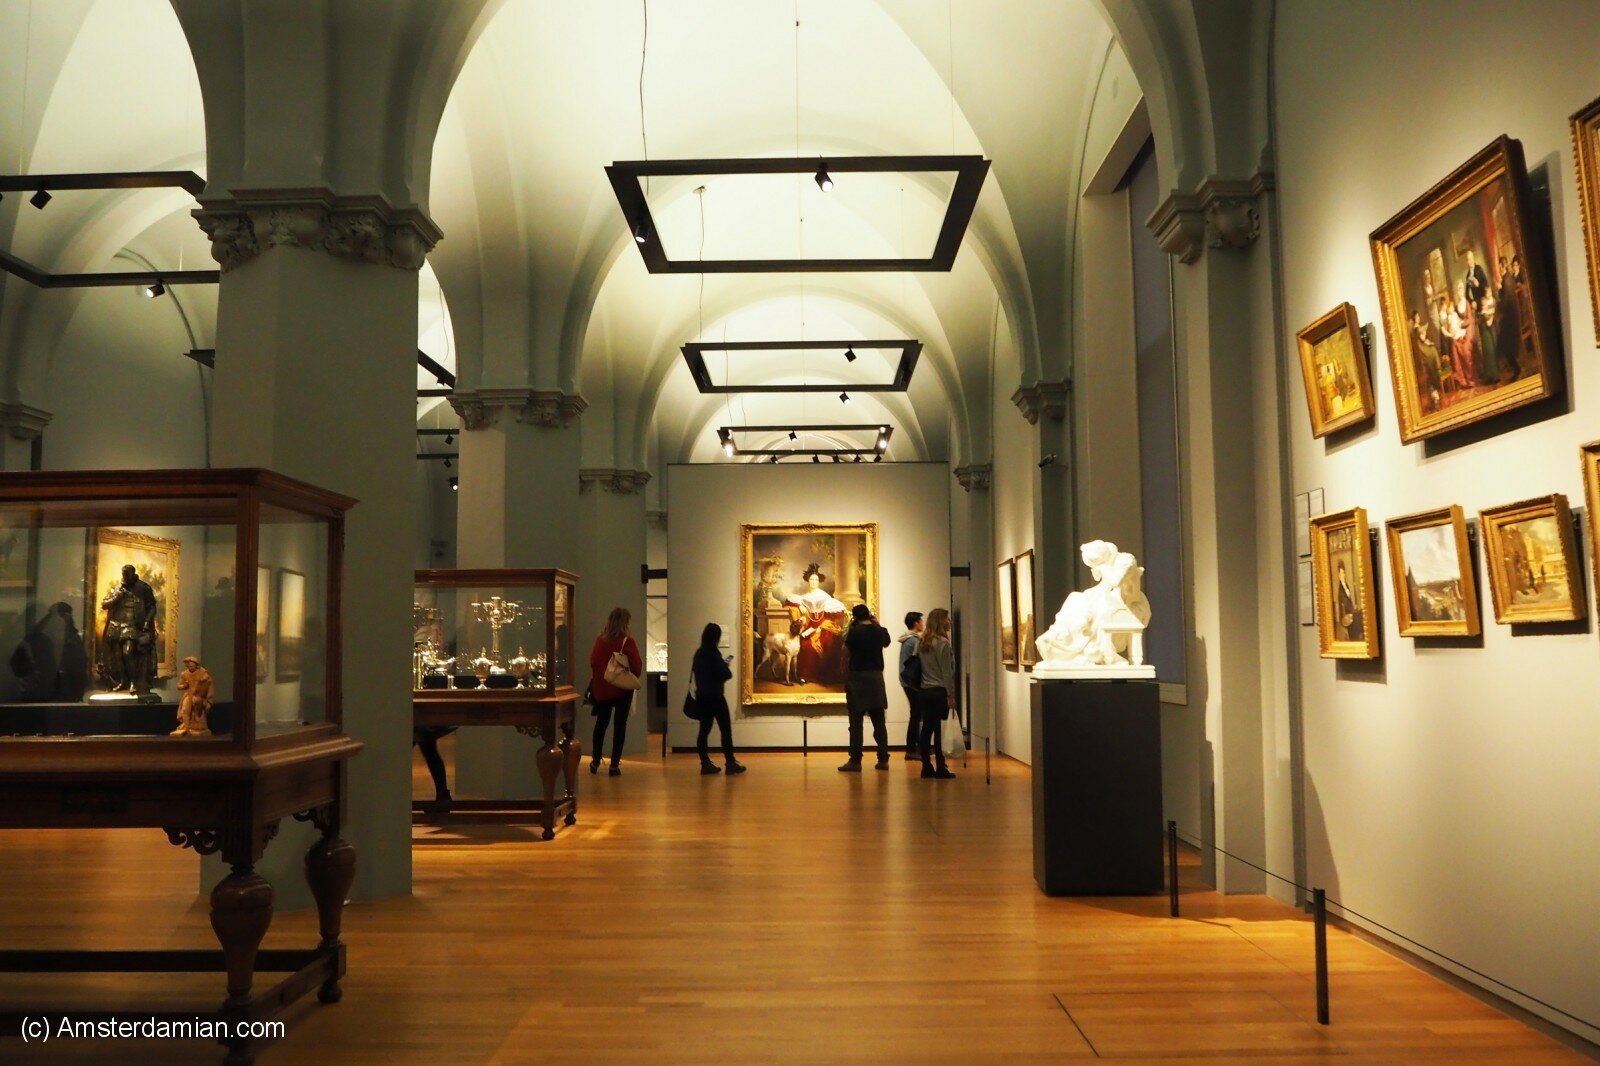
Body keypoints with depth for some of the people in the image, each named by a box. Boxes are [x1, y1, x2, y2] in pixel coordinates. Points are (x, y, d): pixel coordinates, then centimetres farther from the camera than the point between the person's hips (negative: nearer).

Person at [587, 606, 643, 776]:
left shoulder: (600, 640, -2)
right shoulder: (627, 641, -13)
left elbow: (592, 662, 4)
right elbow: (637, 665, -11)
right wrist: (634, 677, 8)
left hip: (601, 688, 4)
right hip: (622, 689, -4)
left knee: (601, 723, 17)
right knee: (620, 725, 4)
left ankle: (595, 762, 23)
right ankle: (614, 765, 2)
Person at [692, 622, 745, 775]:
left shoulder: (699, 653, 5)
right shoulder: (714, 653, -16)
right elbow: (726, 674, -17)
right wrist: (726, 665, 5)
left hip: (701, 696, 7)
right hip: (715, 696, -7)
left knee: (704, 729, 9)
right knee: (726, 729, 1)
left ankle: (705, 763, 10)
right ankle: (730, 763, 4)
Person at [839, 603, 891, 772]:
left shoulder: (855, 631, -13)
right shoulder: (880, 631, 2)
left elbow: (846, 649, 1)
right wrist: (877, 624, 22)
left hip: (857, 677, -4)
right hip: (876, 677, 4)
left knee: (856, 721, -2)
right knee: (879, 721, 10)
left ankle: (855, 761, -3)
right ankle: (883, 759, 12)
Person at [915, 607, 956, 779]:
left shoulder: (921, 642, 9)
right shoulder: (943, 643, -11)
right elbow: (946, 672, -12)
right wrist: (951, 695, -9)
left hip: (925, 690, 6)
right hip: (940, 691, -6)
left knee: (927, 727, 8)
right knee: (939, 729, -3)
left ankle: (926, 767, 11)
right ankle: (940, 767, 1)